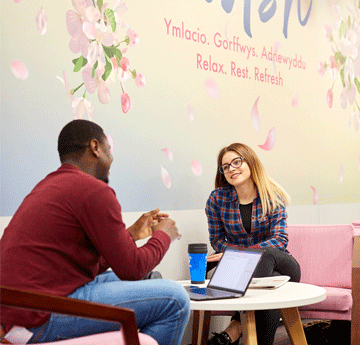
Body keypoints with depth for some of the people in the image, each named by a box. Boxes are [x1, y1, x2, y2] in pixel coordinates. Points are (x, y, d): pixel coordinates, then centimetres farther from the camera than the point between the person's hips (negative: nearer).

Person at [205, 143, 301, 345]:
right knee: (270, 280, -35)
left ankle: (235, 329, -41)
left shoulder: (272, 196, -6)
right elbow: (217, 239, 6)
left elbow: (280, 240, -14)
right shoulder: (217, 199, -2)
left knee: (265, 254, -36)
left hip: (279, 263, 0)